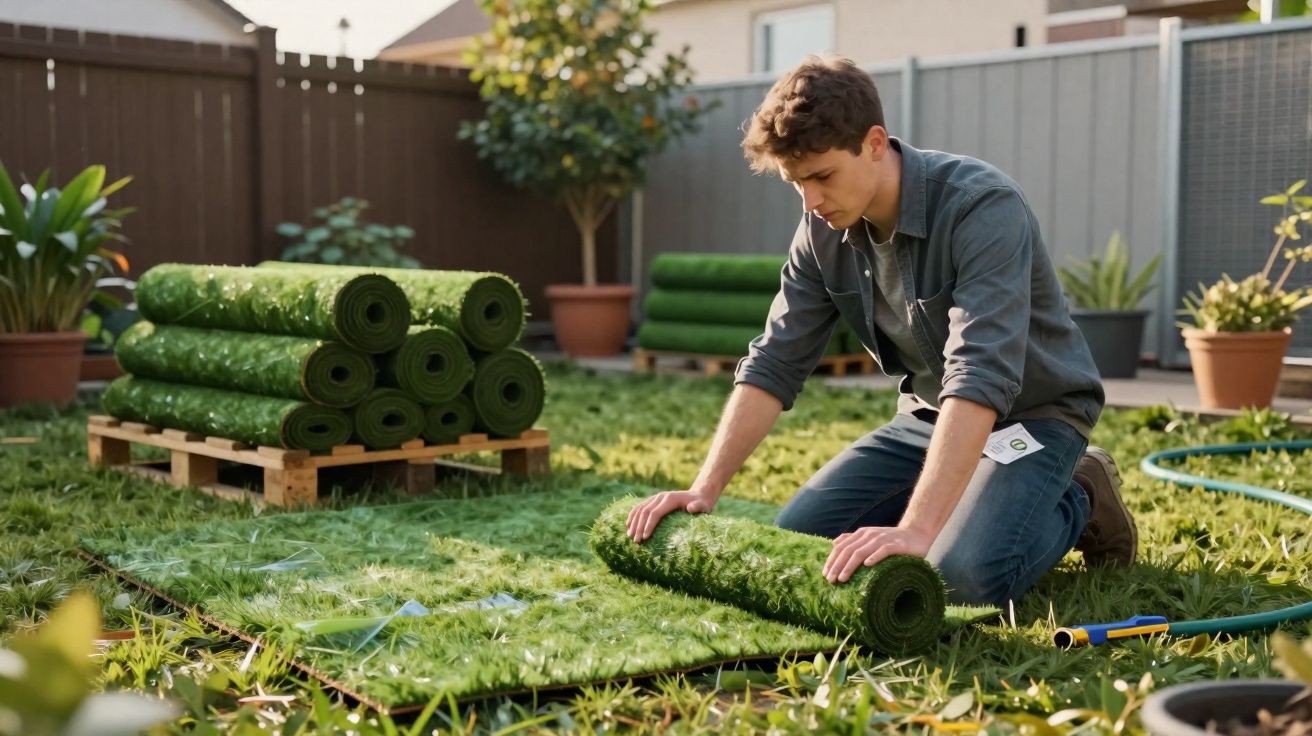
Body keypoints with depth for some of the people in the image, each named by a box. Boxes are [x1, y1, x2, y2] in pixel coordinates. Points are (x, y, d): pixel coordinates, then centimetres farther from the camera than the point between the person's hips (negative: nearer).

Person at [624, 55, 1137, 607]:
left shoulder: (982, 206, -31)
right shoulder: (823, 230, -10)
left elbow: (981, 377, -41)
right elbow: (774, 365, -5)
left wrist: (915, 529, -49)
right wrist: (705, 490, -14)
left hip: (1031, 412, -6)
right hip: (930, 414, 6)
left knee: (964, 576, -28)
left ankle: (1079, 500, 3)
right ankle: (963, 503, 15)